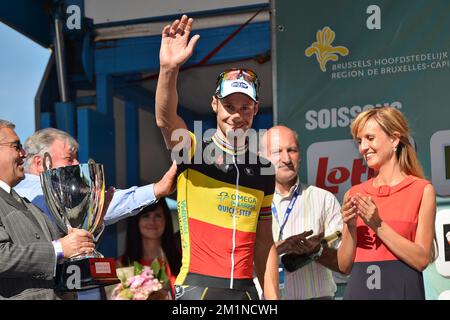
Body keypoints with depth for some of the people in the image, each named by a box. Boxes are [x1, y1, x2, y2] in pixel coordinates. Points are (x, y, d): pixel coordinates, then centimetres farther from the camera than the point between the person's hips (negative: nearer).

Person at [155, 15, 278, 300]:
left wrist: (272, 296, 8)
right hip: (197, 287, -4)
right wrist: (169, 69, -41)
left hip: (245, 288, 4)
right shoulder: (193, 151, -1)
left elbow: (264, 242, 14)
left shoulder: (263, 170, 10)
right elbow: (165, 119, -23)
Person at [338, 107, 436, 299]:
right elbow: (345, 266, 6)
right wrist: (351, 228, -9)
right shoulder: (354, 194, 6)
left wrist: (378, 225, -13)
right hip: (359, 290, 3)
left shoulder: (422, 190, -2)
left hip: (400, 290, -3)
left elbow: (422, 259, -9)